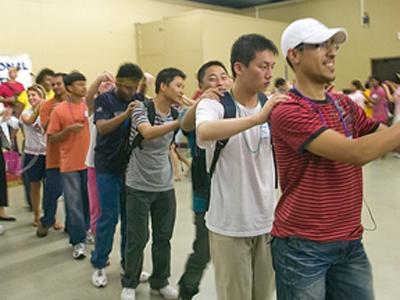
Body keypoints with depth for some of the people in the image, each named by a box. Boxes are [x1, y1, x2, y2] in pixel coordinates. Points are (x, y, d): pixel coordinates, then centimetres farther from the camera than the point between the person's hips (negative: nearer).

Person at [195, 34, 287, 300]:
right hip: (229, 225, -4)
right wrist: (257, 118, -42)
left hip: (267, 221, 5)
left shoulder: (273, 107, 1)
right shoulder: (214, 104, -13)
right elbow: (204, 131, -35)